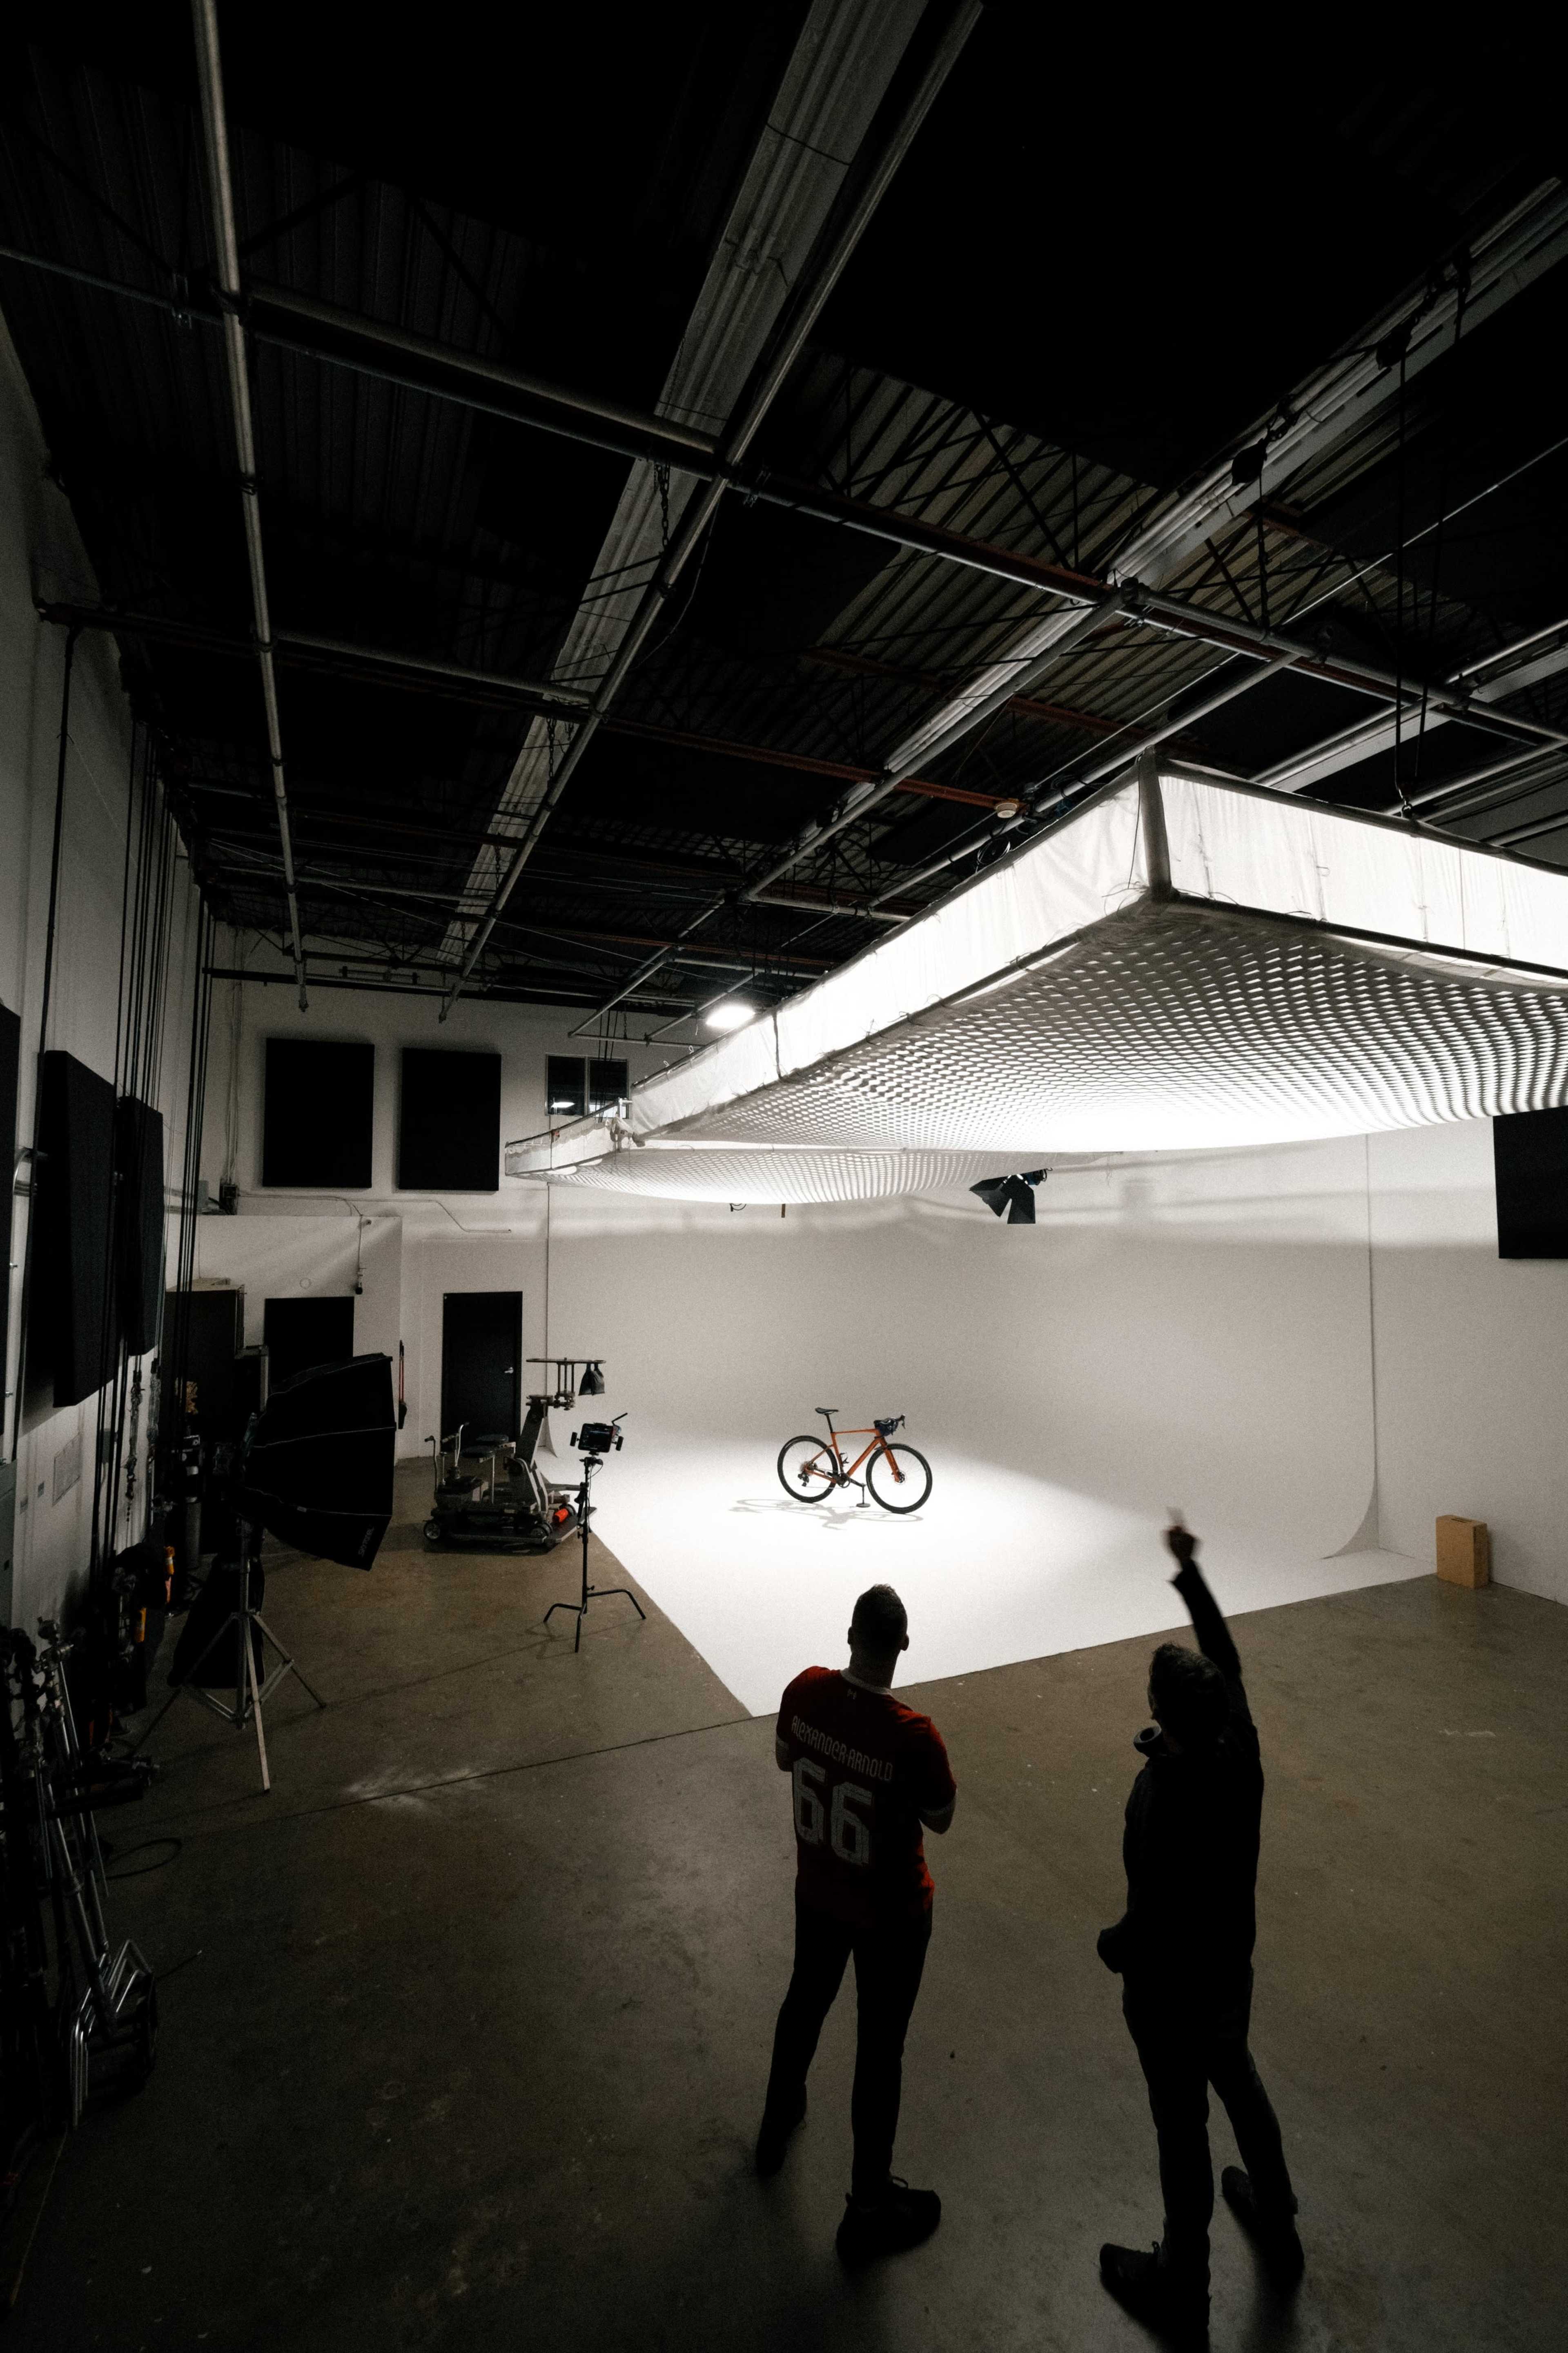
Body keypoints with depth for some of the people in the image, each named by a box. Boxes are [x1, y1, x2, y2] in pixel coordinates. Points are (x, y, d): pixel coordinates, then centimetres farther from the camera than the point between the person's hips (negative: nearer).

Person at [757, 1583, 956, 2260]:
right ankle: (868, 2207, 41)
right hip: (891, 1914, -4)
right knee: (880, 2052, 19)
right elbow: (941, 1819, -15)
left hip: (817, 1891, 5)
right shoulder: (913, 1736, -35)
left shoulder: (805, 1690, -22)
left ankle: (778, 2122, 57)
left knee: (806, 2001, 31)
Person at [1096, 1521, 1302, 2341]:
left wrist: (1109, 1946, -7)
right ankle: (1278, 2228, 55)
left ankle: (1182, 2290, 42)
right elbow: (1226, 1659, -5)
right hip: (1232, 1966, 6)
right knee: (1239, 2082, 32)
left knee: (1182, 2127, 17)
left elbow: (1149, 1923, -29)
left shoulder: (1163, 1806, -38)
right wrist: (1190, 1572, 3)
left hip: (1171, 1987, -6)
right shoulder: (1240, 1751, -21)